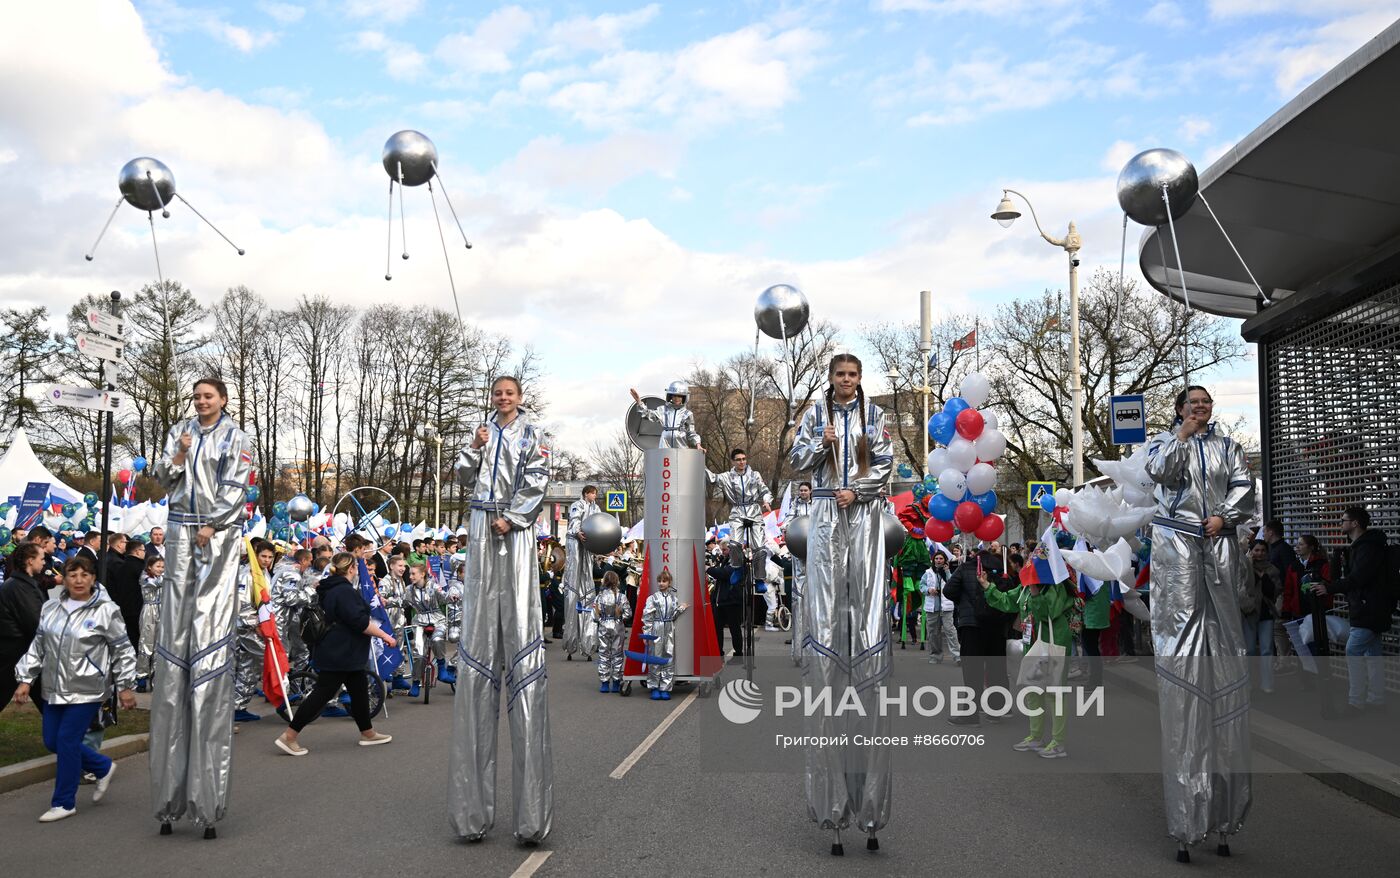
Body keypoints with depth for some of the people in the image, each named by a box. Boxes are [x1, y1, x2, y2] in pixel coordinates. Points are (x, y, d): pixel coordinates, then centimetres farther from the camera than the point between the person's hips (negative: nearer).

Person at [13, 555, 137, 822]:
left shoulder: (105, 610, -8)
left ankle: (64, 803, 11)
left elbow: (123, 650, -3)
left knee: (67, 741, -5)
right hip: (54, 688, 6)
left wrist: (126, 687, -2)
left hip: (86, 690, -6)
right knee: (52, 741, 9)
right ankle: (104, 767, 30)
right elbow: (38, 646, 16)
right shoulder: (50, 608, 7)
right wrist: (25, 679, 11)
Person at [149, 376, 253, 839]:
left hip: (219, 533, -4)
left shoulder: (235, 438, 4)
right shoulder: (180, 432, 15)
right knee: (175, 632, -1)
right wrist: (178, 455, -6)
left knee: (210, 632, -8)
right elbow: (164, 480, 10)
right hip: (181, 530, 4)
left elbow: (236, 488, -3)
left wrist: (213, 526, -11)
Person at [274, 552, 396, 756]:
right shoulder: (345, 591, -20)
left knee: (359, 691, 15)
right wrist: (384, 635, -17)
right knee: (323, 693, -6)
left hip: (339, 653, 11)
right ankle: (288, 737, -3)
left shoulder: (327, 589, 12)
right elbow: (360, 622, -25)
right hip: (339, 654, -11)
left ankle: (368, 733, 23)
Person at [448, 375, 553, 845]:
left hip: (516, 529, -3)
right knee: (479, 626, 0)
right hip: (482, 528, 4)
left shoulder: (532, 434, 8)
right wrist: (473, 450, -3)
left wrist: (510, 517, -10)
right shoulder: (483, 432, 17)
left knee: (520, 621, -10)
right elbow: (464, 478, 12)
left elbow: (536, 481, -2)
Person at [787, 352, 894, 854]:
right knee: (826, 594, -4)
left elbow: (885, 464, 3)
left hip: (864, 513, 0)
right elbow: (796, 461, 7)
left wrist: (857, 491, -9)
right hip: (826, 513, 0)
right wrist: (821, 443, -8)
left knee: (865, 593, -6)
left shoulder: (873, 414, 9)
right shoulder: (815, 415, 10)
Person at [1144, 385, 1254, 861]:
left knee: (1222, 633, -1)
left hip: (1218, 542, 3)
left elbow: (1243, 484, 9)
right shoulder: (1165, 441, 13)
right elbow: (1159, 470, -7)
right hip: (1175, 540, -2)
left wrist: (1224, 517, -5)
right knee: (1180, 622, -9)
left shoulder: (1226, 445, 19)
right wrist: (1181, 435, -4)